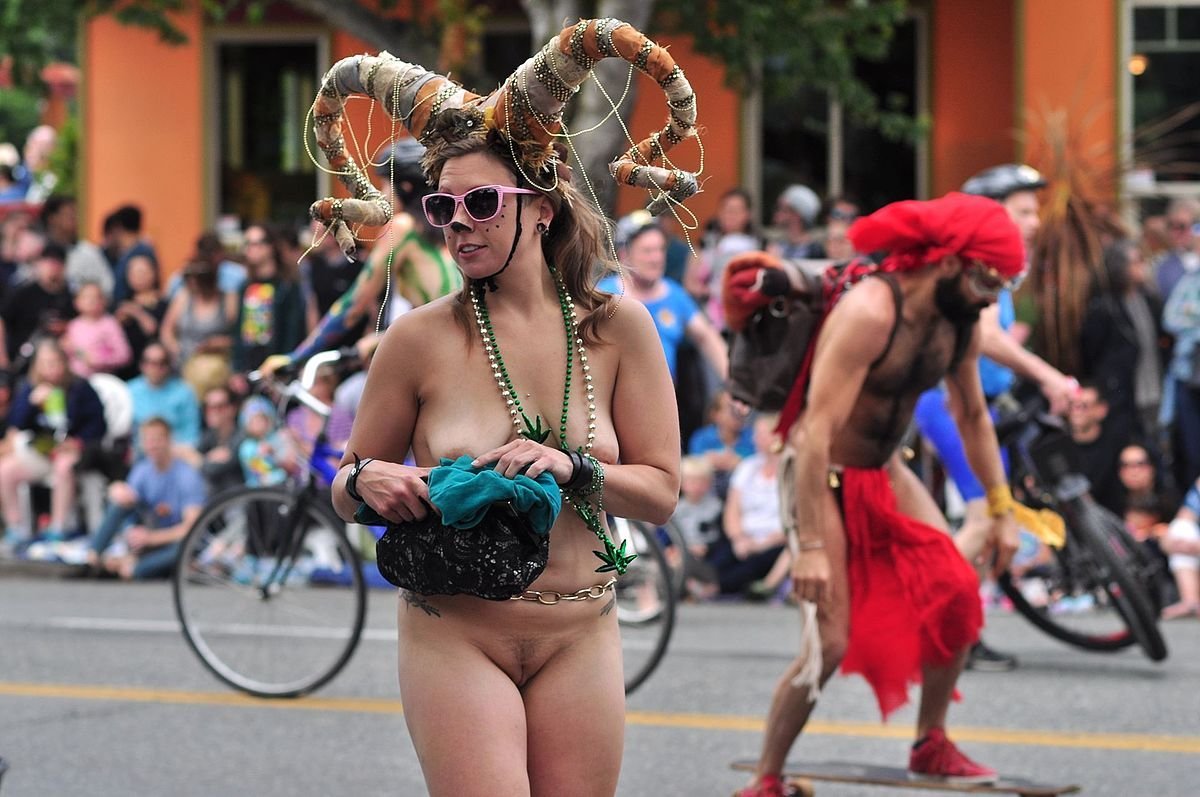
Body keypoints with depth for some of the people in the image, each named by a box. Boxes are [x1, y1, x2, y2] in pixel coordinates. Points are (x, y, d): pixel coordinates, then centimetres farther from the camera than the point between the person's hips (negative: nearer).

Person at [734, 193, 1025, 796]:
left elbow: (972, 416, 13)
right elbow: (817, 434, -31)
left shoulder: (961, 324, -3)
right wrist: (811, 544, -33)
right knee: (830, 644, -13)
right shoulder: (868, 313, -28)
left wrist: (1001, 509, 11)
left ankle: (931, 746, 12)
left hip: (885, 473, 7)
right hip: (826, 478, -7)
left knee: (956, 596, -7)